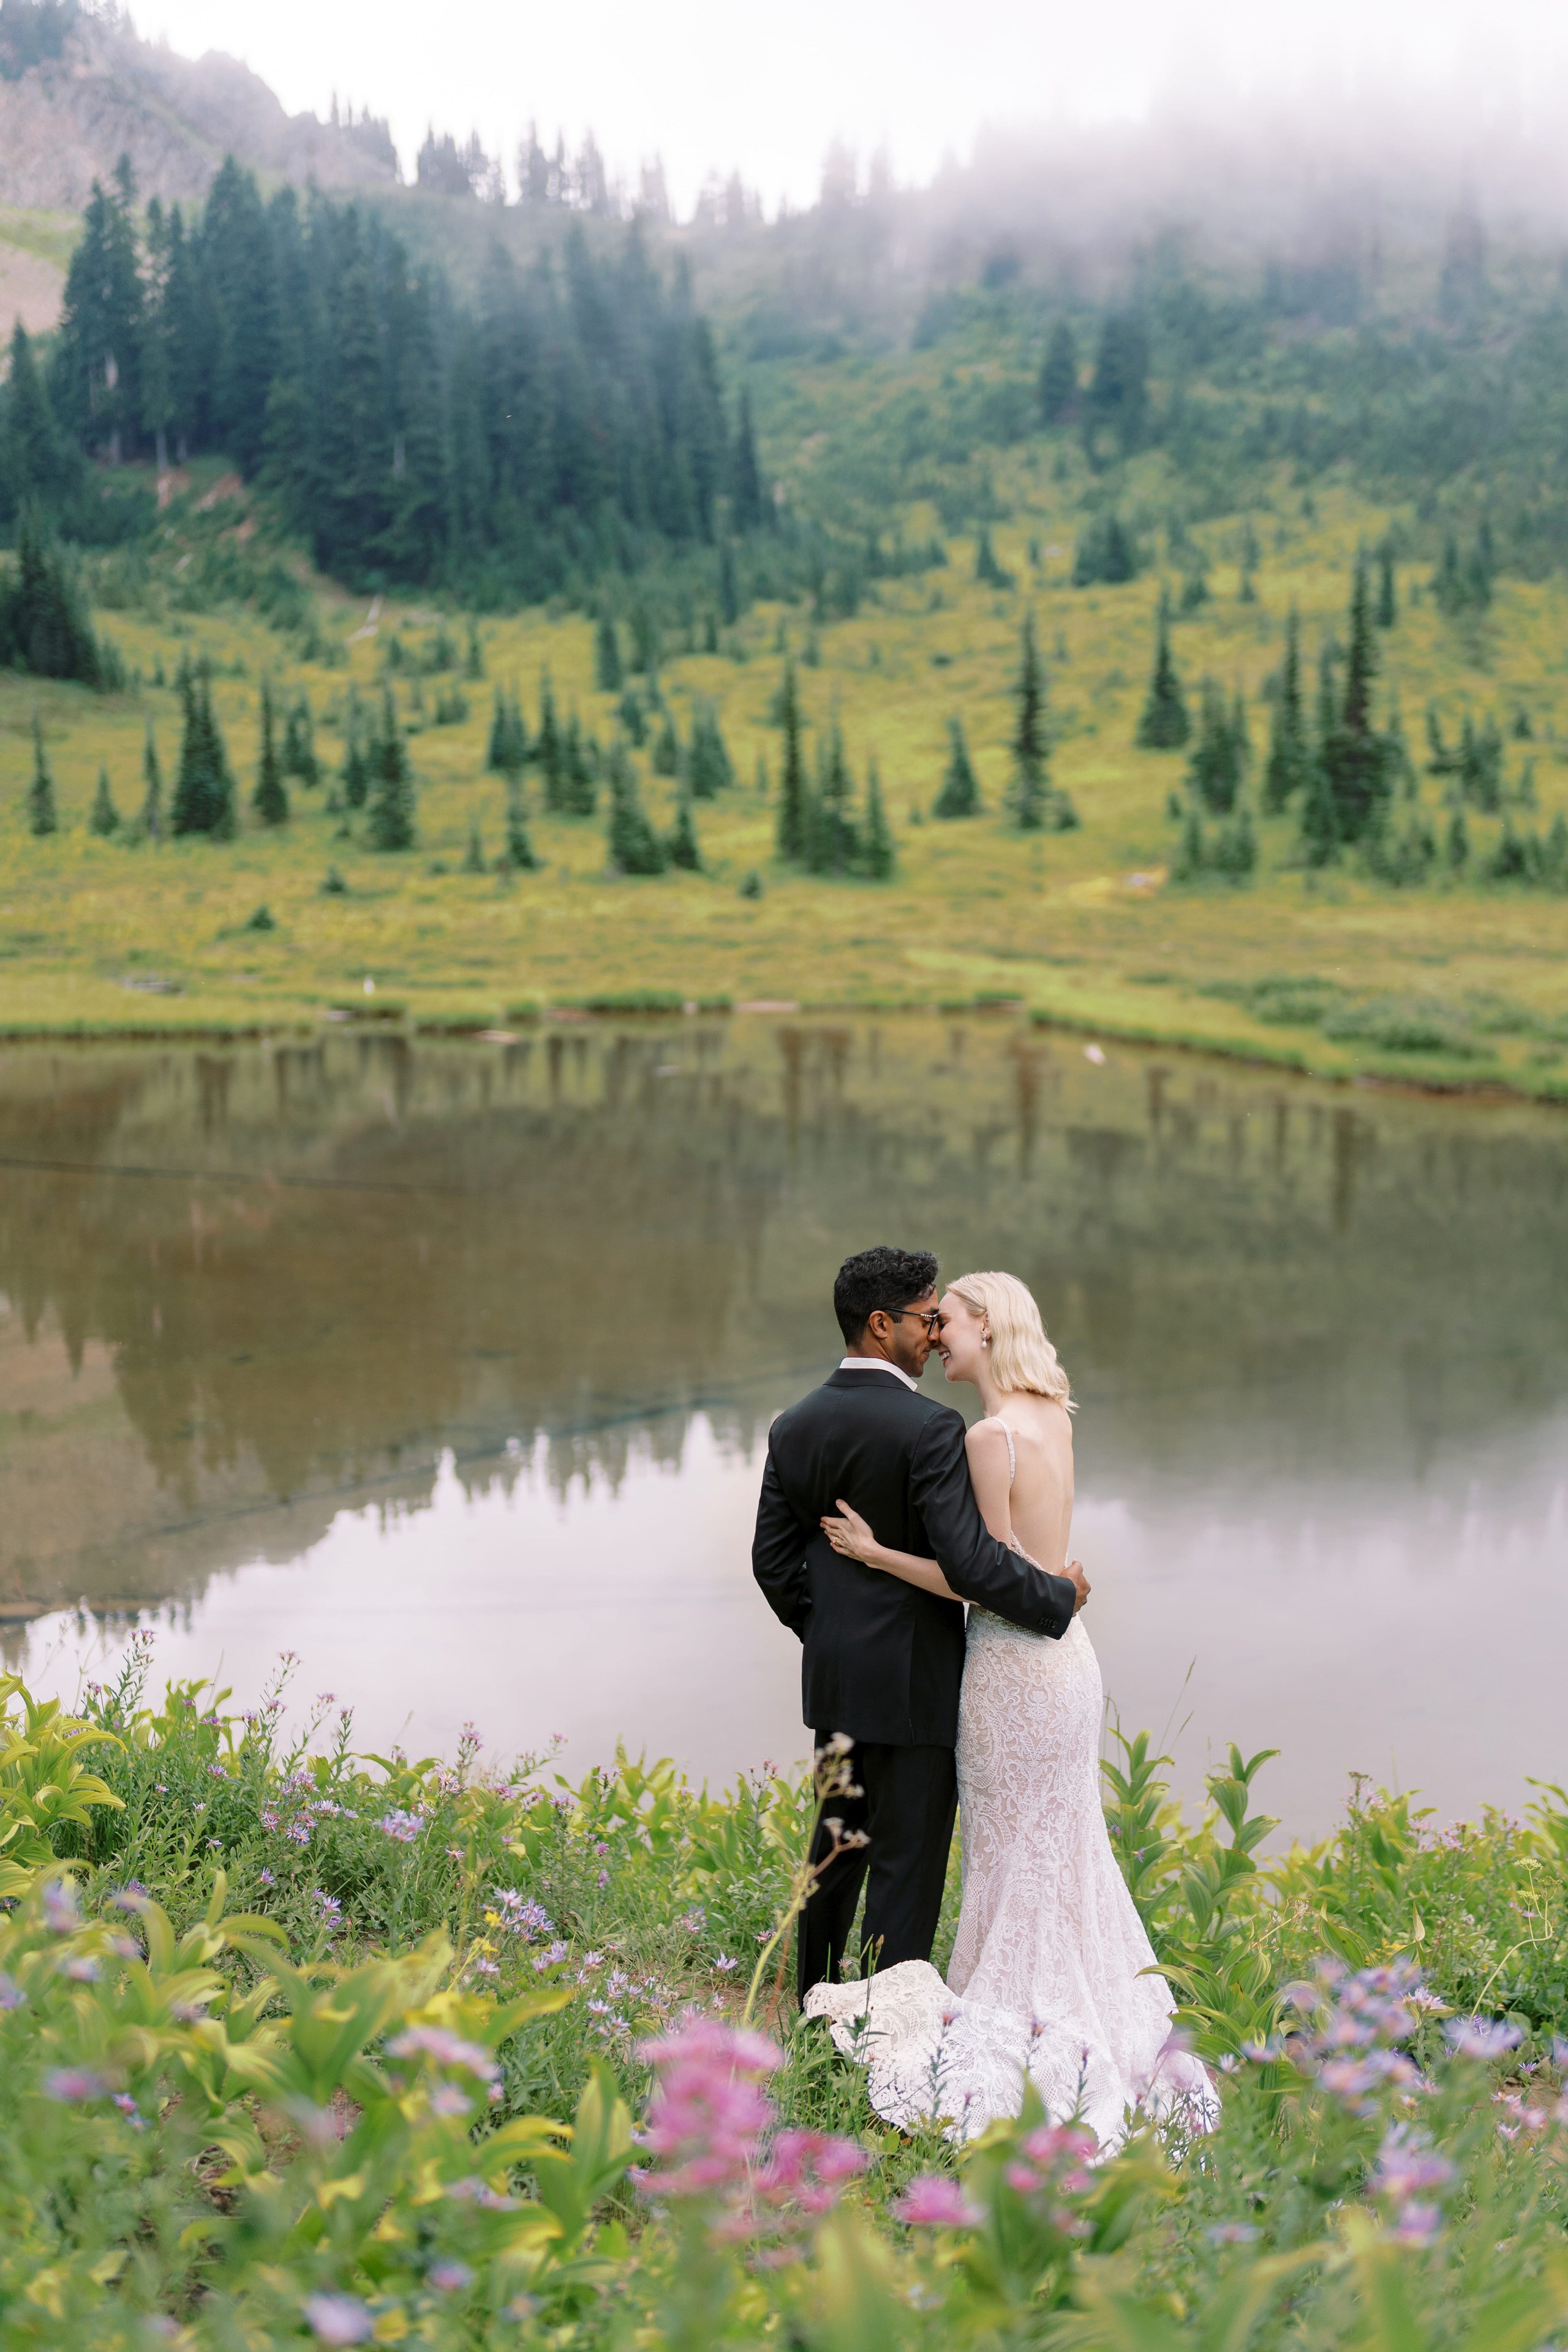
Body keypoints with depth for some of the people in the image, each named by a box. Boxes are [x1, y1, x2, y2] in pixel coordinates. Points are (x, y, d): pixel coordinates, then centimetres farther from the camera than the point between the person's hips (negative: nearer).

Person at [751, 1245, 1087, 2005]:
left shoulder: (795, 1426, 2)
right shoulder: (929, 1428, -20)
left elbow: (773, 1560, 7)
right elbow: (970, 1563, -25)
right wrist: (1059, 1597, -9)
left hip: (832, 1678, 7)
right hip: (913, 1678, -7)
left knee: (840, 1839, 22)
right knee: (907, 1859, 3)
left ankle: (814, 2004, 36)